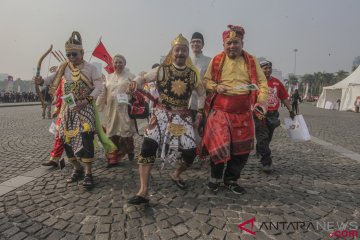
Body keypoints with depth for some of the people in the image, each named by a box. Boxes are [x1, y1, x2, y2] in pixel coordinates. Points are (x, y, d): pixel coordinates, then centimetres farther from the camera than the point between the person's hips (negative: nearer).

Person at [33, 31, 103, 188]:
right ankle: (77, 169, 23)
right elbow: (53, 78, -3)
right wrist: (41, 81, -26)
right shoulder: (64, 68, 7)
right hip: (68, 109, 5)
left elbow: (99, 87, -10)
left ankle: (88, 174, -5)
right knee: (67, 139, 5)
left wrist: (87, 101, -23)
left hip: (85, 109, -4)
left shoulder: (91, 68, -4)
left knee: (85, 139, -15)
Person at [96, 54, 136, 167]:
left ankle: (130, 151, 27)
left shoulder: (130, 76, 2)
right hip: (111, 110, 4)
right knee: (112, 133, 5)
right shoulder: (108, 77, 15)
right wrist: (96, 107, 15)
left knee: (126, 132, -1)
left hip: (125, 109, -4)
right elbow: (103, 94, 17)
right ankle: (114, 158, 15)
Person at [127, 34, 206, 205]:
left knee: (190, 152, -4)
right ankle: (143, 191, -9)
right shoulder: (162, 70, -1)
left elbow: (201, 93, 18)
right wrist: (135, 83, -23)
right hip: (161, 114, -2)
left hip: (183, 117, 2)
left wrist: (199, 112, 8)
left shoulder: (193, 73, 6)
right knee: (148, 147, -18)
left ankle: (176, 175, 31)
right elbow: (143, 78, 1)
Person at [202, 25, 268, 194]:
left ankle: (230, 179, 30)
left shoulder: (251, 61, 7)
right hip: (220, 109, -2)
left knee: (242, 148, 8)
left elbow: (262, 82, 6)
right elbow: (206, 80, 10)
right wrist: (216, 87, -12)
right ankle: (215, 178, 17)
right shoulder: (217, 60, 4)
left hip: (243, 112, 3)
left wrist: (262, 100, -11)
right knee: (219, 144, -10)